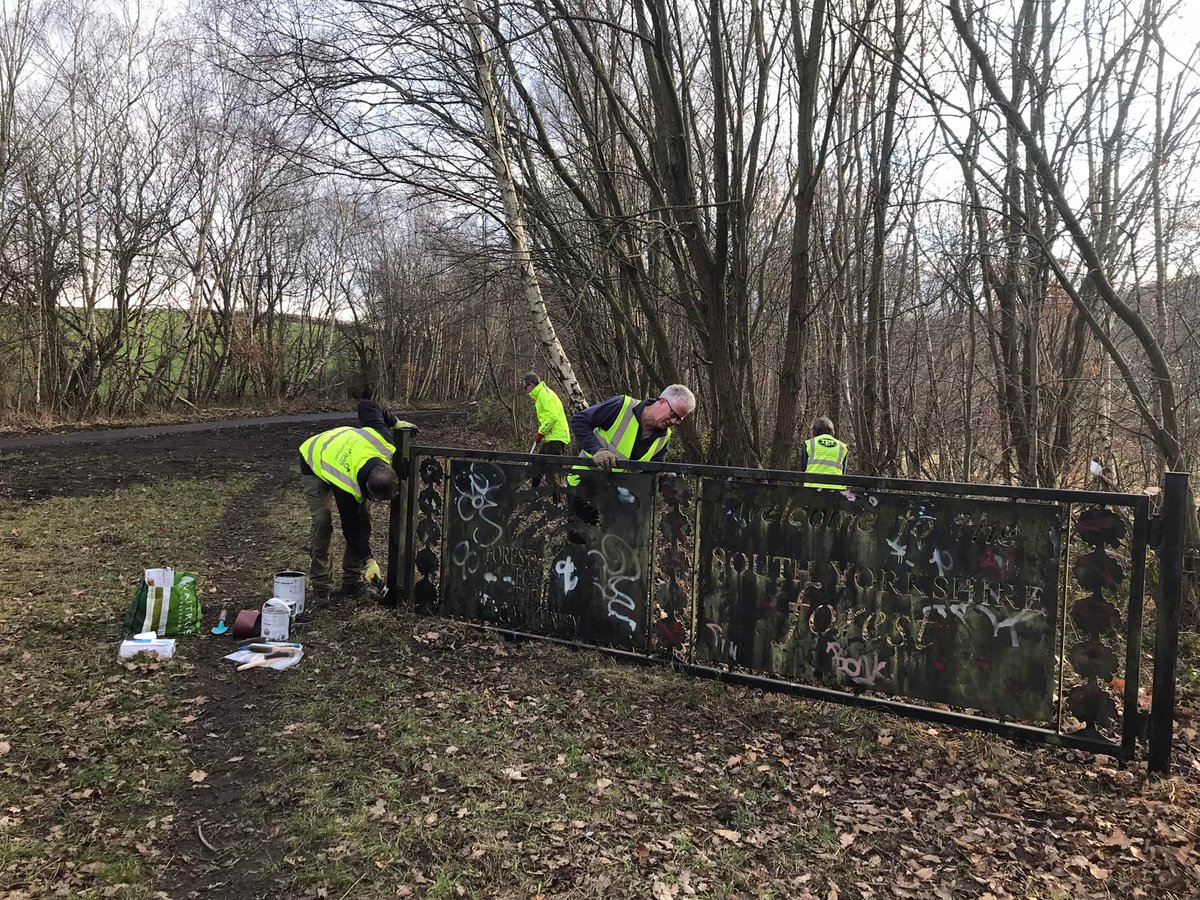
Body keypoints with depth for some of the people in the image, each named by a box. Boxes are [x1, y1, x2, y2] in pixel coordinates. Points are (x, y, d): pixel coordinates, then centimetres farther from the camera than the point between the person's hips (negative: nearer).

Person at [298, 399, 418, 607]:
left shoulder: (384, 442, -37)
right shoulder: (347, 488, -42)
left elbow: (366, 405, -22)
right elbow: (350, 528, -27)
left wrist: (395, 422, -15)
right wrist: (369, 561, -24)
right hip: (313, 463, -6)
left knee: (362, 517, -4)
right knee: (322, 521, -20)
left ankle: (352, 581, 6)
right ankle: (320, 587, -8)